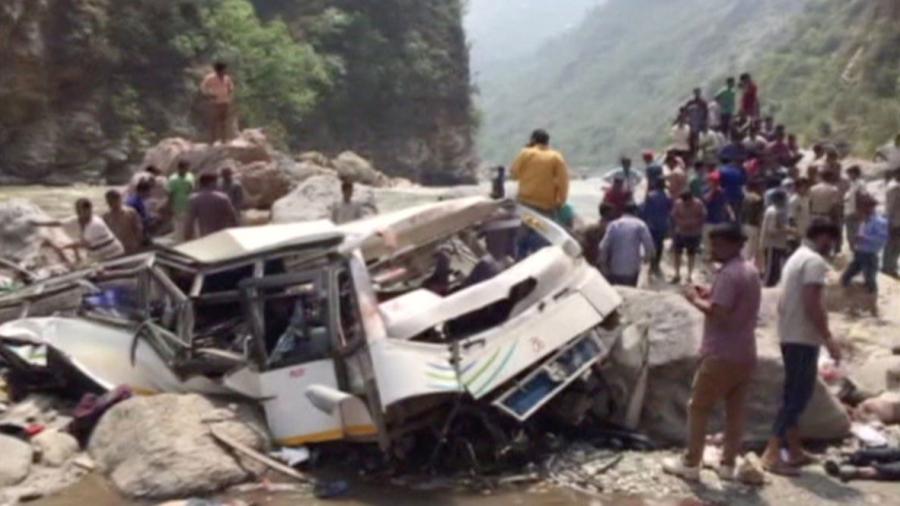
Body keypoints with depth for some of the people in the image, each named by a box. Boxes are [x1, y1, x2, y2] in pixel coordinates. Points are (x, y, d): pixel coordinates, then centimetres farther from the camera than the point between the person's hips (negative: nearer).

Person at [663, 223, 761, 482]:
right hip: (745, 354, 9)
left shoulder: (728, 273, -18)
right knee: (736, 410, 12)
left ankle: (690, 464, 6)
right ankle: (728, 464, 18)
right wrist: (710, 295, 12)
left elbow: (719, 313, -24)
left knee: (699, 408, 1)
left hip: (721, 354, -9)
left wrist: (696, 299, -10)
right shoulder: (751, 271, 13)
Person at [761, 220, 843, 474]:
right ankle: (772, 453, -10)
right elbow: (812, 305, -21)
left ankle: (795, 451, 21)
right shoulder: (815, 261, -13)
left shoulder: (796, 258, 17)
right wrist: (828, 338, -17)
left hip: (789, 335, 10)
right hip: (804, 338, -10)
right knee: (798, 395, -8)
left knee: (794, 395, 14)